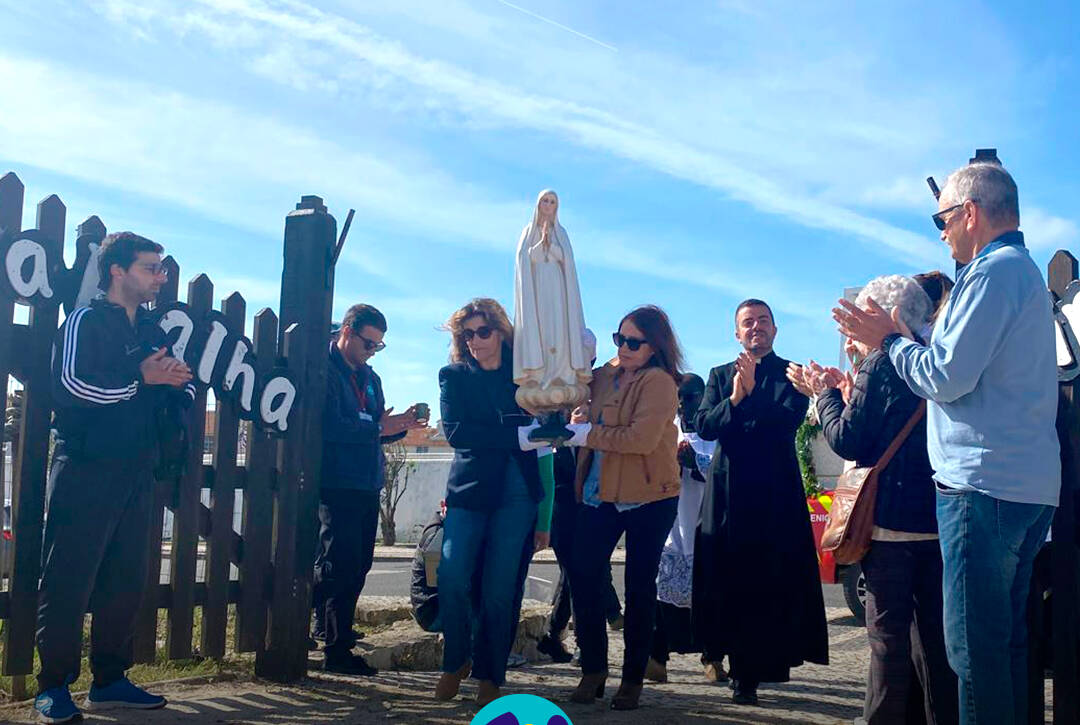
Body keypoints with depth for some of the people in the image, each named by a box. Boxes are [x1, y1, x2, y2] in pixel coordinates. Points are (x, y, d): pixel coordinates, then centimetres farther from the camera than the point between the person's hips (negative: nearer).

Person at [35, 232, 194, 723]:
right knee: (68, 582, -4)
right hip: (85, 470, -7)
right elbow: (70, 385, -17)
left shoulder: (153, 331, 18)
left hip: (136, 475, 7)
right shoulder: (85, 321, -3)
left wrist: (179, 381, -3)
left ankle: (109, 681, 18)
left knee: (127, 582, 9)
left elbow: (184, 393, 20)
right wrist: (141, 379, -17)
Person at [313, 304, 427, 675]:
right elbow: (330, 427, -19)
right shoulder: (325, 370, -8)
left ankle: (333, 630, 26)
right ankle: (337, 651, -5)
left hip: (367, 484, 9)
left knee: (358, 564, 12)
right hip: (337, 483, -8)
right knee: (340, 565, -8)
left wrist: (400, 425, 2)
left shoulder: (370, 377, 20)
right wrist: (378, 428, -19)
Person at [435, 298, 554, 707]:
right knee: (452, 579, -12)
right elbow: (455, 432, -7)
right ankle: (455, 662, 10)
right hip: (469, 488, 0)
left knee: (500, 590, -1)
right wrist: (517, 437, -13)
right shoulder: (454, 376, 7)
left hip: (517, 493, 1)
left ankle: (489, 677, 12)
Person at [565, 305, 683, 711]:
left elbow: (643, 437, -24)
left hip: (649, 498, -6)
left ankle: (633, 679, 19)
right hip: (601, 493, 6)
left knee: (639, 587, 5)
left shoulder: (658, 382, -12)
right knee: (583, 576, 0)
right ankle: (593, 667, 17)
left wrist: (588, 435, -17)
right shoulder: (606, 375, 7)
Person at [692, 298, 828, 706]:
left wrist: (752, 391, -20)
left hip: (777, 492, -2)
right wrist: (734, 399, -16)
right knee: (729, 581, 3)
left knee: (772, 580, -2)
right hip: (728, 489, 2)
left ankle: (749, 671, 12)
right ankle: (744, 671, 16)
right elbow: (704, 427, -1)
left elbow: (789, 419, -13)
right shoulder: (720, 375, 13)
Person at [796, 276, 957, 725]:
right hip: (938, 519, 7)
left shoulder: (881, 362, -10)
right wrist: (847, 391, 19)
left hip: (891, 520, -7)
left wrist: (826, 395, 3)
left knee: (888, 634, -2)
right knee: (934, 632, 13)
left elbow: (847, 440, -11)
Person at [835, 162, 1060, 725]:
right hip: (1031, 483, 10)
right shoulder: (1024, 270, 21)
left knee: (974, 645, -6)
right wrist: (896, 337, 19)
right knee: (1007, 640, 16)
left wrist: (889, 341, 0)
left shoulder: (995, 271, -11)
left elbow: (947, 377, -16)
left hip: (985, 483, -10)